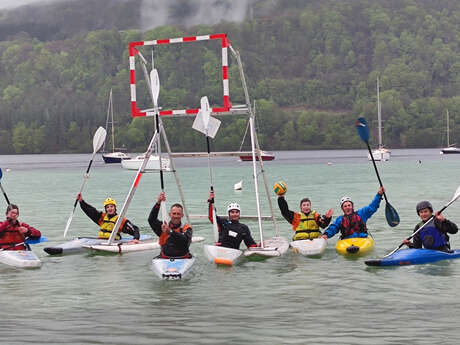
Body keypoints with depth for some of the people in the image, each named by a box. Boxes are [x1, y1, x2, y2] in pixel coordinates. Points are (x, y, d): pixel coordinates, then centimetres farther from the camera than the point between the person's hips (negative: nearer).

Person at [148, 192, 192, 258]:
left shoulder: (187, 229, 5)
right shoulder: (163, 227, 10)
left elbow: (185, 241, -16)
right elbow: (151, 219, -5)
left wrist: (170, 232, -27)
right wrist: (158, 203, -14)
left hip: (183, 260, -1)